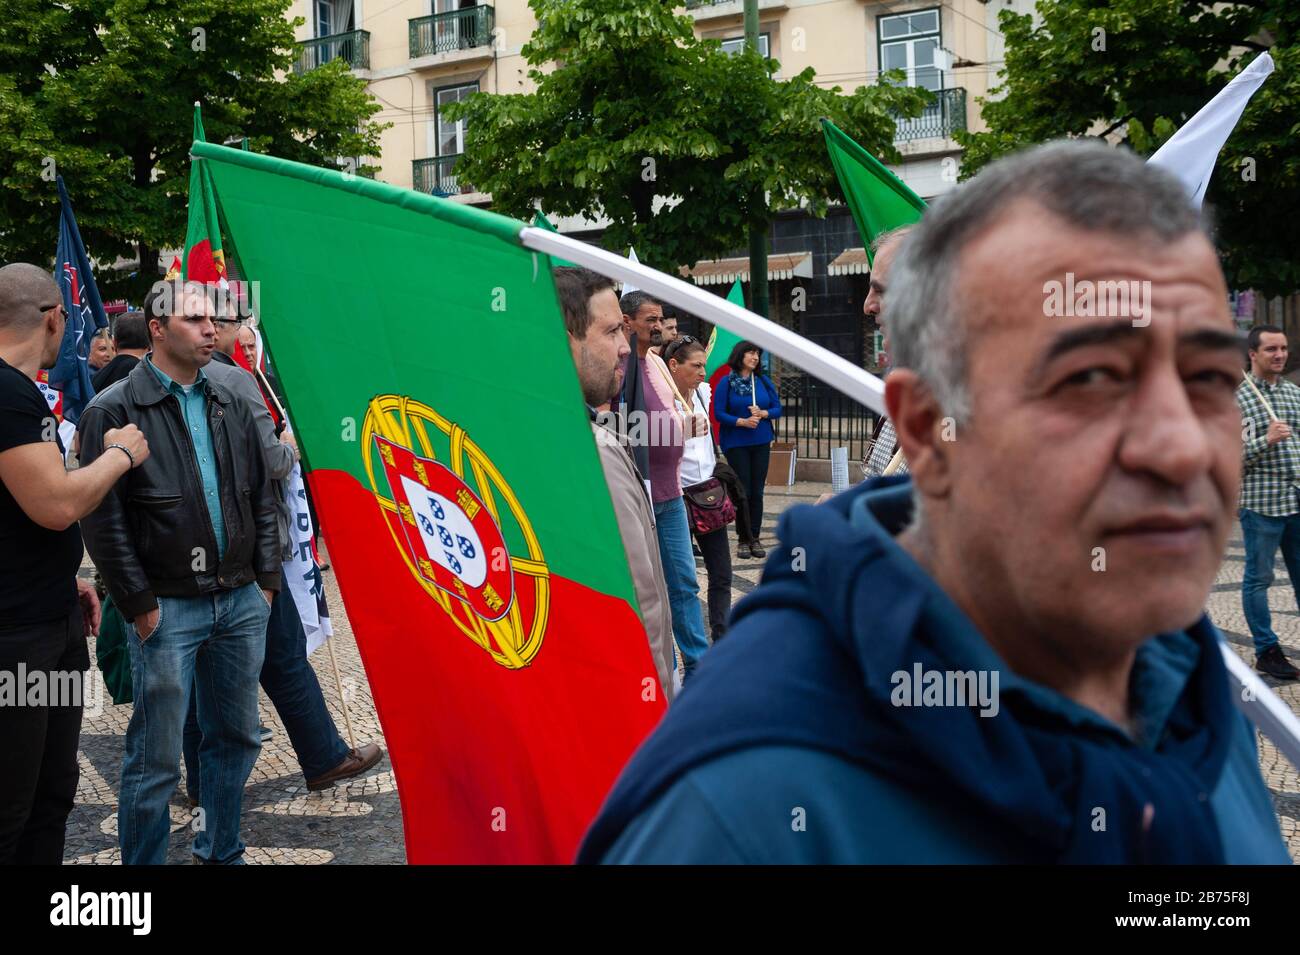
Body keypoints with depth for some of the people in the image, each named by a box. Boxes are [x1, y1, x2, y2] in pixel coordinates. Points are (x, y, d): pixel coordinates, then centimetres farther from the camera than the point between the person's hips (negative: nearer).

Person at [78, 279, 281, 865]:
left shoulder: (229, 405, 11)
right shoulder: (114, 410, -7)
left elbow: (260, 497, 16)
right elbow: (101, 518, -10)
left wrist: (266, 578, 10)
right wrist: (139, 603, -11)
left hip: (241, 602, 6)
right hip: (167, 608, -6)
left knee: (236, 738, 15)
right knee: (157, 757, 0)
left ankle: (221, 851, 32)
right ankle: (143, 860, 16)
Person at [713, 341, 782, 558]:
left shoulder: (764, 381, 6)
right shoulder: (726, 382, -5)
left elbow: (777, 409, 8)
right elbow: (718, 413, -8)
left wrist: (763, 413, -12)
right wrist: (742, 421, -21)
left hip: (761, 442, 3)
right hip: (736, 443, -3)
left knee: (757, 492, 5)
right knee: (742, 491, -1)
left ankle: (755, 538, 12)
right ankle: (743, 540, 9)